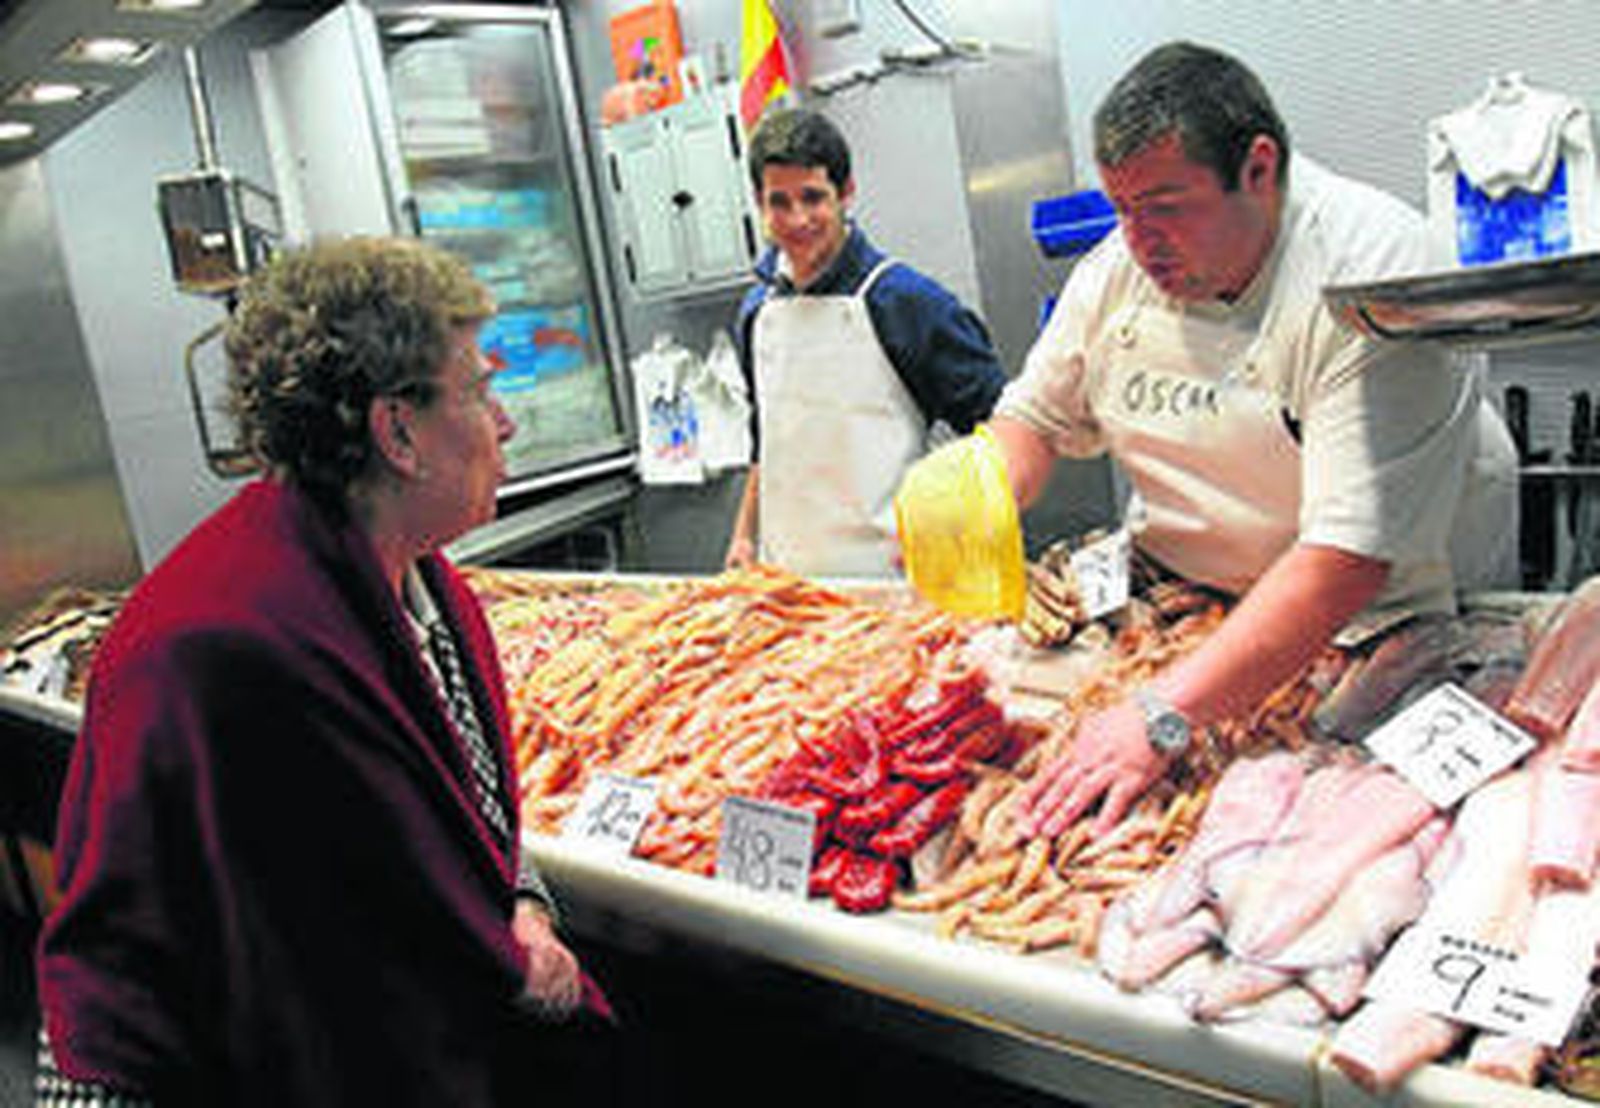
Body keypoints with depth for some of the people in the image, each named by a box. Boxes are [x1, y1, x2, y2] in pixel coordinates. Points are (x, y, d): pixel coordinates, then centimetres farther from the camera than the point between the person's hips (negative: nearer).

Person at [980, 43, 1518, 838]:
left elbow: (1349, 556, -33)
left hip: (1389, 610, -4)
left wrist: (1163, 715, -40)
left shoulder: (1371, 273, -25)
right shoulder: (1118, 268, -6)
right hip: (1180, 593, 5)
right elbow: (1036, 417, 8)